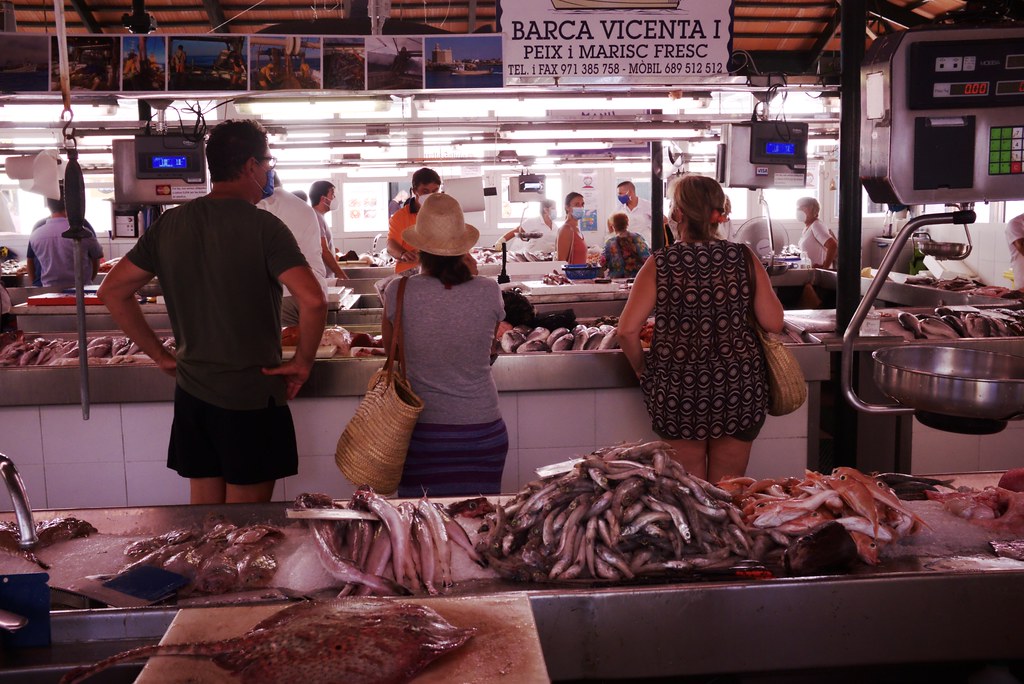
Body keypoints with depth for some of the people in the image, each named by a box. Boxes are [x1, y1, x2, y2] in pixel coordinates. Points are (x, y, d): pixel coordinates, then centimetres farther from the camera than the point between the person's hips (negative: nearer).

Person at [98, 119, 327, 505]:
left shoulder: (170, 224, 3)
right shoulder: (262, 226, -13)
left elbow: (112, 291, 7)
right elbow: (313, 301, -25)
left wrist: (161, 355, 9)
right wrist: (303, 362, -10)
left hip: (192, 393, 5)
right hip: (252, 398, -5)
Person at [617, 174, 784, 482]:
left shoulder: (660, 264, -9)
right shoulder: (744, 258, -5)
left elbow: (627, 330, -13)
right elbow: (773, 323, -5)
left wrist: (643, 370, 3)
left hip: (678, 392, -1)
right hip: (740, 389, 1)